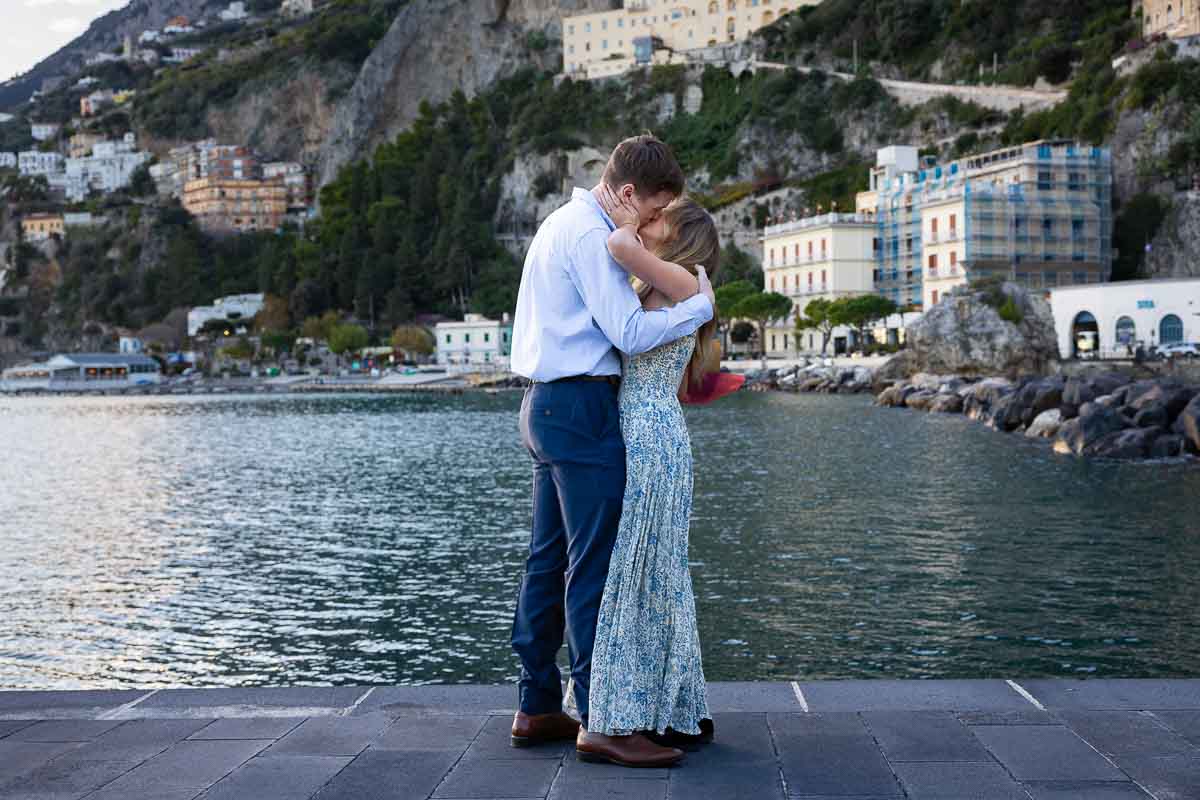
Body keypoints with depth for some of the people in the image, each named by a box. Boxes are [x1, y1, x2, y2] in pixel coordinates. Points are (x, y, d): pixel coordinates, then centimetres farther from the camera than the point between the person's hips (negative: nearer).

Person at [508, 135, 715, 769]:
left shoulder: (563, 223, 19)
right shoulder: (591, 235, -14)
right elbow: (631, 333, -19)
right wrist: (701, 304, -7)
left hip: (546, 405, 11)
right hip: (581, 407, -11)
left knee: (549, 558, 12)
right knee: (594, 566, -9)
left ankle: (537, 707, 18)